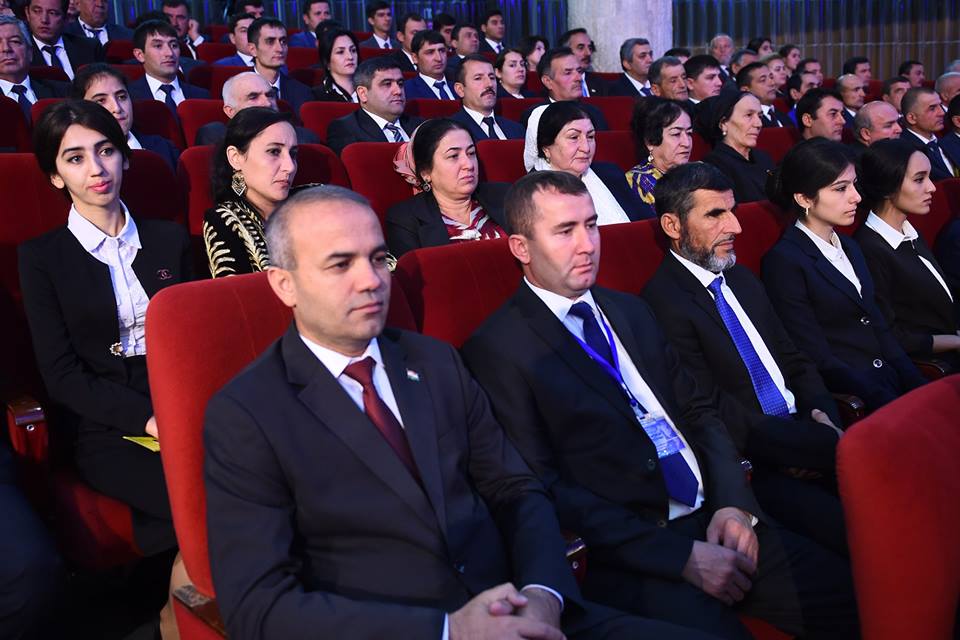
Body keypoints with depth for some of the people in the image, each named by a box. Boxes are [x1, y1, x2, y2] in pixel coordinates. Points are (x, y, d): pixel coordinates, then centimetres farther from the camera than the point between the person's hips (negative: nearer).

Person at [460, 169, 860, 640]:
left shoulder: (629, 310, 15)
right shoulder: (497, 350, -7)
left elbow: (698, 411, 17)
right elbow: (544, 492, -12)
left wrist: (733, 503, -1)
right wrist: (680, 556, -15)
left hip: (712, 520, 7)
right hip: (626, 556, -6)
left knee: (849, 596, -8)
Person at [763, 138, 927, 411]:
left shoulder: (850, 247, 17)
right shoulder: (783, 261, -9)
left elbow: (880, 330, 16)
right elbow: (820, 361, -11)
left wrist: (920, 389, 2)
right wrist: (890, 403, -18)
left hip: (891, 381, 7)